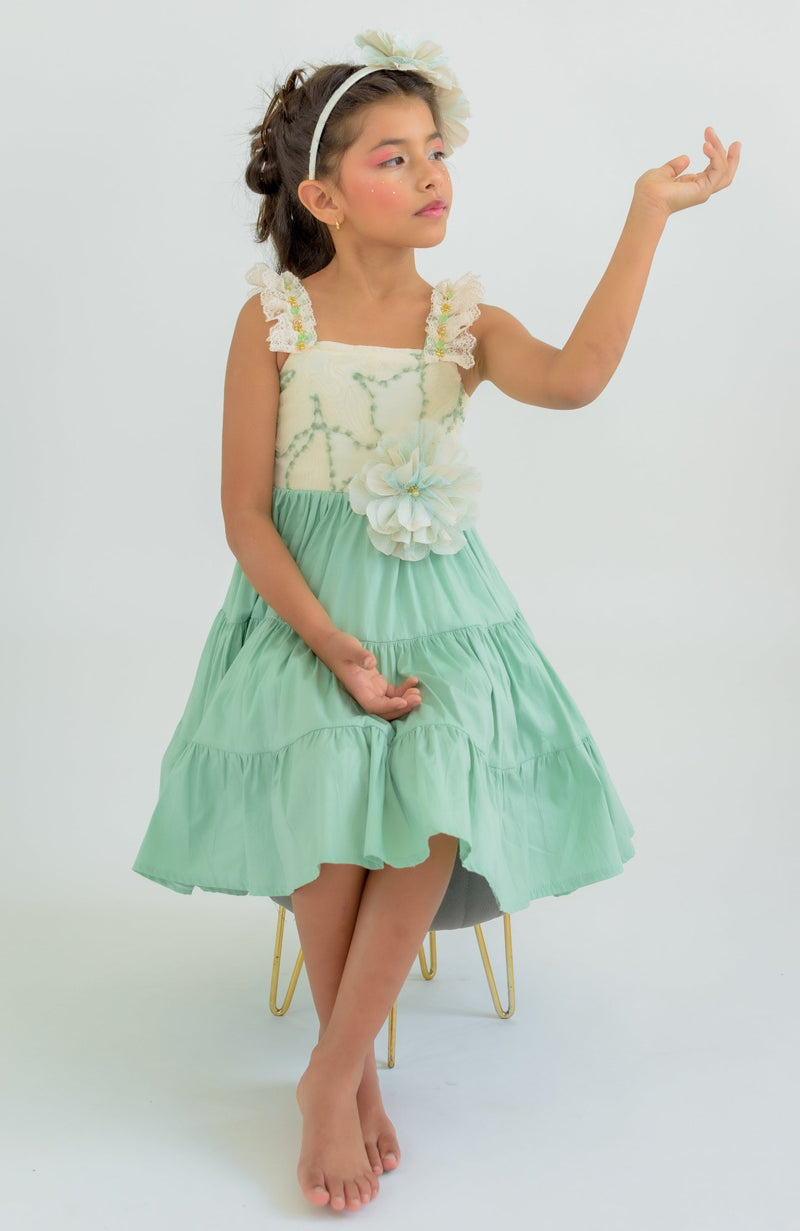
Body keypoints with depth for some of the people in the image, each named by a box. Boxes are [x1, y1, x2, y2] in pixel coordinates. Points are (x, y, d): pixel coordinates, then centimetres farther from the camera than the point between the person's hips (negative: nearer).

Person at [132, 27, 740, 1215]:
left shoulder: (465, 321, 3)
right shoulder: (275, 318, -2)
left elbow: (573, 378, -21)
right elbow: (246, 514, -5)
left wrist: (648, 216, -19)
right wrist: (334, 645, -15)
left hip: (442, 609, 2)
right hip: (304, 609, -1)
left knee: (440, 792, -26)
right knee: (325, 786, -29)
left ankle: (331, 1074, -9)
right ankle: (359, 1073, -6)